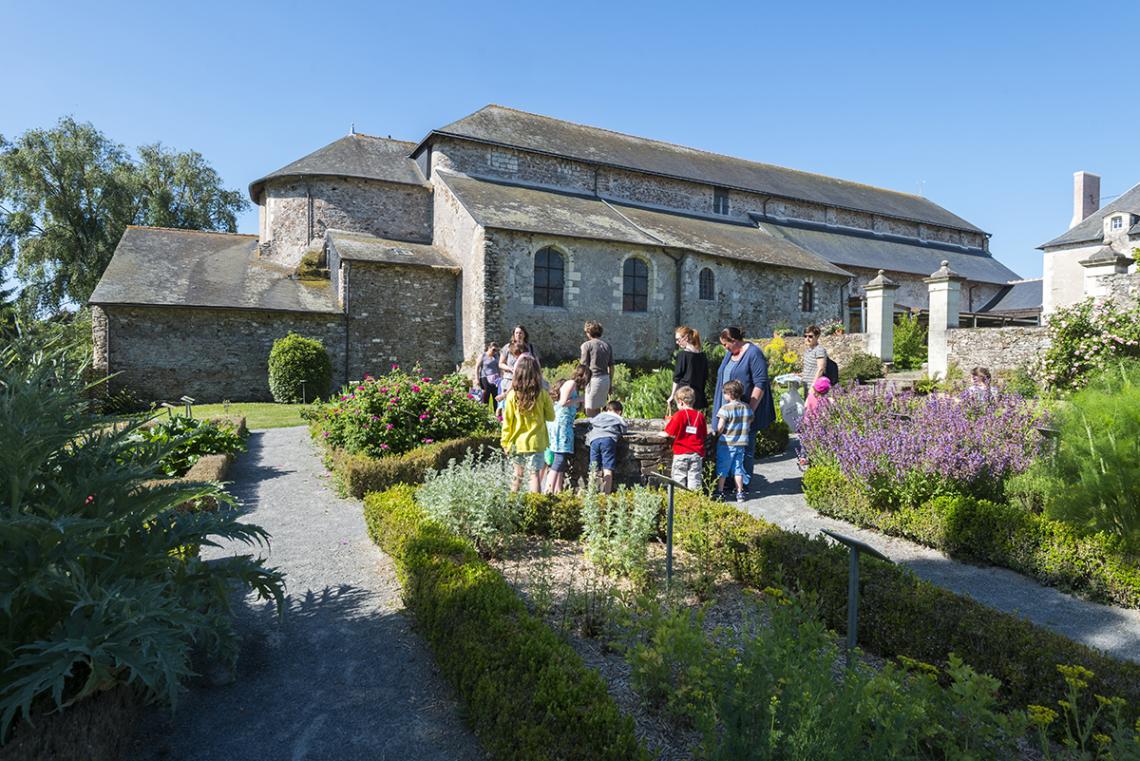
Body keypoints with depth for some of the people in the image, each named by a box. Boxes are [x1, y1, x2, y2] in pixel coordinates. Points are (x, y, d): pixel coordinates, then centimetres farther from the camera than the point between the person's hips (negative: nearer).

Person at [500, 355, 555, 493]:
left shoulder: (512, 395, -9)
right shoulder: (542, 394, -11)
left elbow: (507, 421, -4)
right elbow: (551, 416, 1)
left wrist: (505, 442, 6)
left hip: (517, 441, 2)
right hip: (535, 441, -2)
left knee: (518, 473, 18)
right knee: (535, 474, 2)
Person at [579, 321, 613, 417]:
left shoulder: (587, 345, -5)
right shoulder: (607, 346, 11)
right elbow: (611, 367, 12)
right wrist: (610, 384, 20)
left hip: (594, 379, -6)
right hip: (605, 379, 6)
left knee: (590, 411, 0)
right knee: (598, 409, 16)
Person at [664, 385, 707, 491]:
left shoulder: (679, 415, -9)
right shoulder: (700, 416, 3)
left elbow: (669, 432, -8)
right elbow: (705, 435, 10)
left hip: (681, 453, -3)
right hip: (696, 454, 3)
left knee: (679, 480, 6)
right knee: (694, 479, 5)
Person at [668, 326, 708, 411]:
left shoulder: (682, 354, -10)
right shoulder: (702, 354, 8)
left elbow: (677, 378, -6)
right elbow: (706, 377, 13)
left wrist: (672, 395, 1)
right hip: (699, 396, 6)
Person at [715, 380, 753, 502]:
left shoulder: (725, 408, -15)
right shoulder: (747, 408, 3)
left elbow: (720, 427, -18)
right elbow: (749, 424, 9)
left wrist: (717, 435, 0)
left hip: (726, 443, -5)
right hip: (741, 443, 5)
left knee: (722, 468, 7)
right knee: (738, 468, 13)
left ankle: (720, 492, 13)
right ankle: (740, 493, 14)